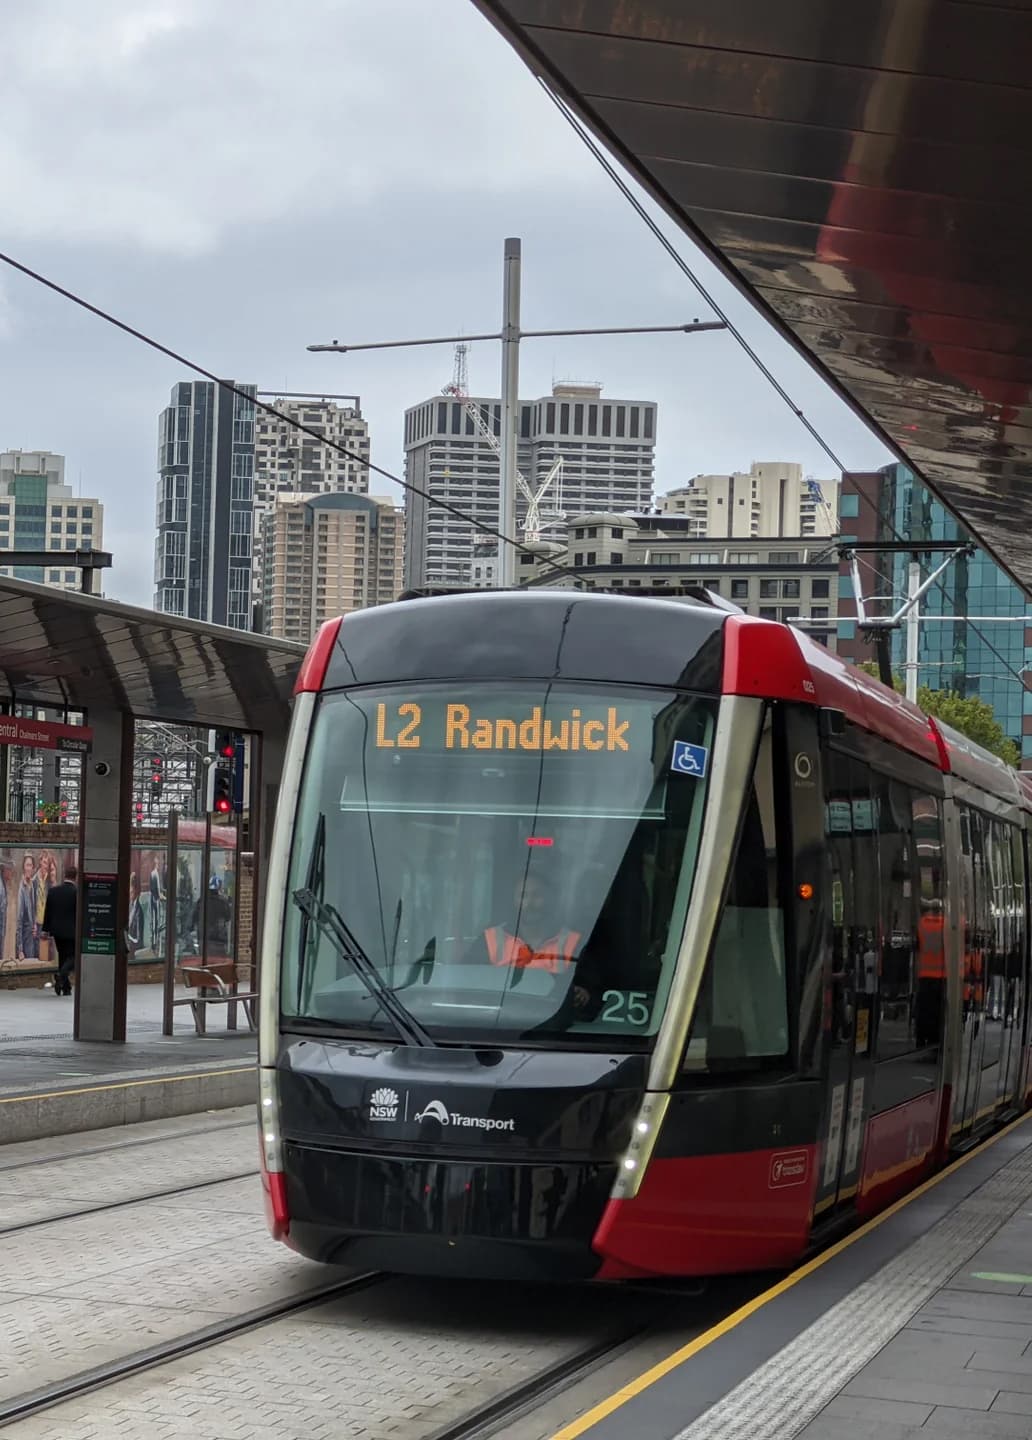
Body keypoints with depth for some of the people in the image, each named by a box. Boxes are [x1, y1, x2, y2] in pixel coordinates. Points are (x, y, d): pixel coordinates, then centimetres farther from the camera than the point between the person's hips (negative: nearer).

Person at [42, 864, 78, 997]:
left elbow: (47, 911, 6)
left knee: (63, 957, 15)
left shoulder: (53, 891, 2)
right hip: (71, 931, -5)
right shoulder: (77, 892, -12)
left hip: (57, 930, 5)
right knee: (73, 957, 3)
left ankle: (66, 987, 15)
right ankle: (61, 978, -22)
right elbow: (80, 912, -10)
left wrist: (46, 929, 13)